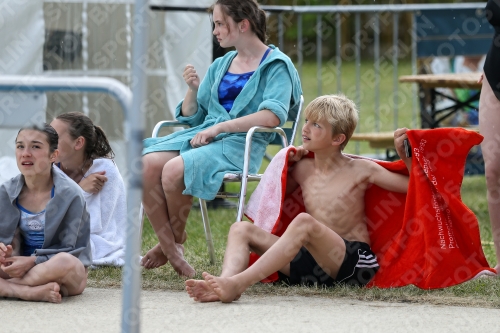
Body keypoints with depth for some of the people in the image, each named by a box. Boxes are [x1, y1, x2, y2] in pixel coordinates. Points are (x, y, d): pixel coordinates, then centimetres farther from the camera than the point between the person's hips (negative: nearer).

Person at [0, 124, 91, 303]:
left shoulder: (70, 194, -13)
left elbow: (67, 250, -13)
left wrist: (33, 261, -26)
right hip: (25, 266, 4)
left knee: (64, 262, -40)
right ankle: (34, 292, -36)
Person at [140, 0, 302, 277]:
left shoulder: (276, 65, 1)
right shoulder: (220, 66, 20)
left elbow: (272, 116, -16)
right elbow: (190, 115, 24)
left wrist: (219, 127, -18)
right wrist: (193, 89, 3)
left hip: (240, 144, -6)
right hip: (204, 136, 6)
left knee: (174, 169, -31)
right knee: (148, 163, -23)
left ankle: (176, 241, -5)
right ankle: (168, 247, -15)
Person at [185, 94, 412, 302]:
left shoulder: (360, 170, 1)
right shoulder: (303, 170, 15)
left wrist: (403, 154, -13)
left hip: (354, 261, -6)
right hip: (308, 260, 6)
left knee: (304, 223, -36)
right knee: (241, 229, -7)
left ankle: (238, 284, -49)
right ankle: (225, 285, -41)